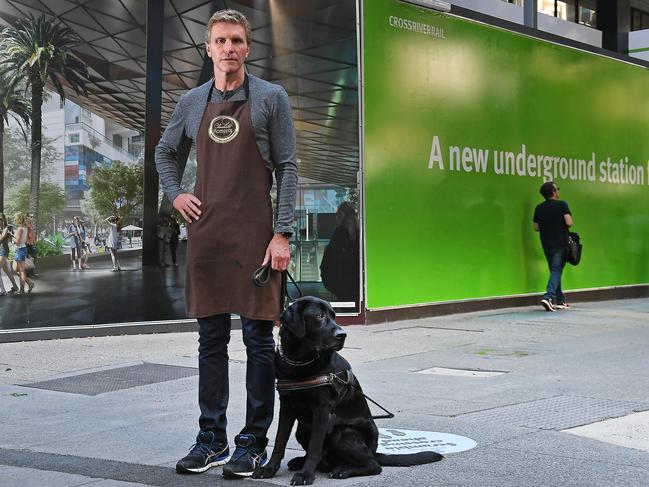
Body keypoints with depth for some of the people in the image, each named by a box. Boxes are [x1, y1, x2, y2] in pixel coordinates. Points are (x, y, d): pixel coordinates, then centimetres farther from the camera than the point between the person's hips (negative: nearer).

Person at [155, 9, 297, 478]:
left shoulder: (271, 98, 1)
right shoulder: (193, 101, 13)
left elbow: (287, 168, -2)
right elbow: (164, 152, 28)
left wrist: (282, 233, -10)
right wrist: (175, 194, 10)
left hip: (254, 235, -4)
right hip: (205, 234, 4)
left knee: (258, 339, 0)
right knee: (211, 341, 9)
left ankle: (254, 442, 9)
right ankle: (211, 439, 18)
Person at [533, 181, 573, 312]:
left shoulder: (539, 208, 6)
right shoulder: (561, 204, -9)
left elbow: (536, 227, 8)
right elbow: (569, 223, -16)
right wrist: (561, 224, 5)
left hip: (546, 244, 5)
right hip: (560, 243, -5)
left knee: (555, 271, 14)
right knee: (556, 271, -5)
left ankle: (560, 301, 18)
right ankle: (548, 297, -22)